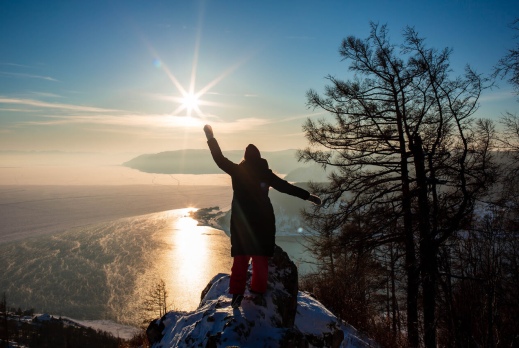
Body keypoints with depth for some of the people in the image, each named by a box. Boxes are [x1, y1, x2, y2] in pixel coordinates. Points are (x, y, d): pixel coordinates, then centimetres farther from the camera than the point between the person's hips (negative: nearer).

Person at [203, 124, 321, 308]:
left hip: (242, 221, 0)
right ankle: (258, 291, 13)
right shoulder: (265, 173, -2)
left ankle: (237, 293, -3)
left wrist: (211, 137, 10)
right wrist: (308, 196, 3)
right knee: (260, 258, 9)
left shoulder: (237, 171, -5)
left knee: (240, 258, 4)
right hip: (263, 221, 1)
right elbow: (286, 187, -2)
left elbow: (220, 159, 2)